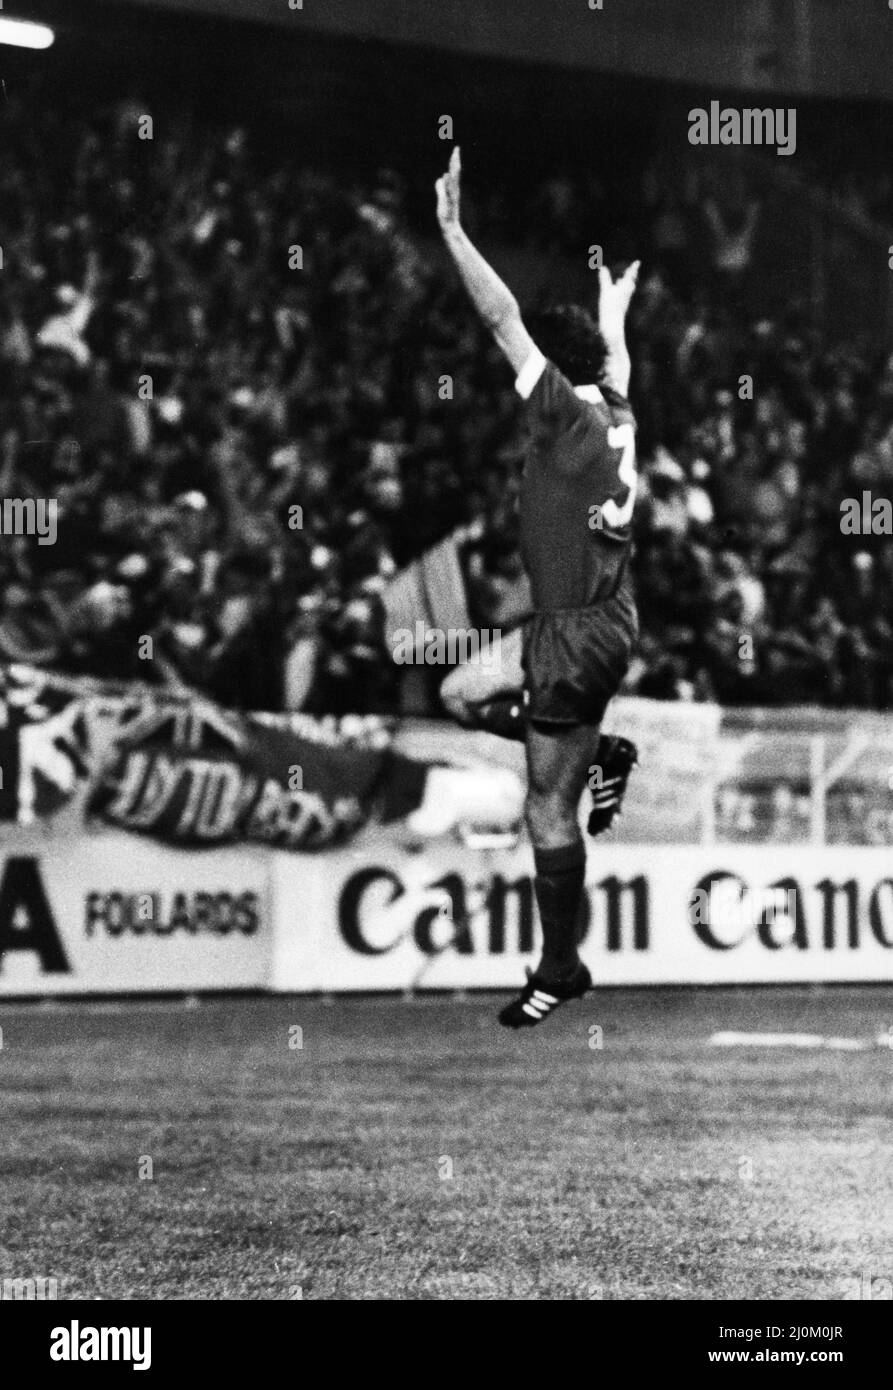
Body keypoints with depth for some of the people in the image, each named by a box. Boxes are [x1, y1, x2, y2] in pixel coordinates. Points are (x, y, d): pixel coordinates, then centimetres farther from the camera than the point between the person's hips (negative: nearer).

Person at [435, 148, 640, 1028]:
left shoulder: (566, 417, -15)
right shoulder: (616, 417, 6)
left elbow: (505, 320, -19)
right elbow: (616, 366, 32)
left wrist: (452, 230, -17)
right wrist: (616, 313, 50)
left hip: (582, 633, -9)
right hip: (591, 620, 9)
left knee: (547, 811, -2)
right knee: (459, 693, 20)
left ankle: (561, 971, 6)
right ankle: (599, 755, 16)